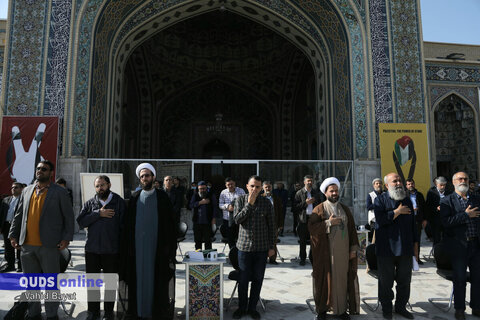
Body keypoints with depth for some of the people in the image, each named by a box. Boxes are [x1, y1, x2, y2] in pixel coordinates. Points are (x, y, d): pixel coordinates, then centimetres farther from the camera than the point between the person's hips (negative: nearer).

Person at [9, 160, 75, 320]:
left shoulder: (59, 192, -2)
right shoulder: (27, 191, 13)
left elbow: (69, 217, -2)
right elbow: (18, 215, 17)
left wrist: (66, 238, -8)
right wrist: (13, 235, 8)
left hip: (49, 246, -4)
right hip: (27, 245, 5)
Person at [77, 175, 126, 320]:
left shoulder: (119, 202, 0)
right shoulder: (89, 203, 7)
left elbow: (124, 225, -2)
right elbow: (81, 222, -5)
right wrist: (98, 214, -15)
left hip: (112, 250, -2)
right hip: (92, 249, 2)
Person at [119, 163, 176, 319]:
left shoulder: (162, 197, 1)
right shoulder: (135, 198, 8)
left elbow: (170, 223, 0)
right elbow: (127, 225, 9)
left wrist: (170, 246, -6)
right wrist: (126, 246, 3)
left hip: (157, 246, -2)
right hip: (137, 246, 2)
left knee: (157, 279, 3)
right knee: (138, 277, 6)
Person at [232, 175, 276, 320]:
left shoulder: (266, 202, 0)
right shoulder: (240, 200, 0)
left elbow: (272, 226, 3)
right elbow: (237, 219, -11)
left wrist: (271, 247, 2)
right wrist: (249, 204, -17)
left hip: (262, 248, 1)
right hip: (244, 246, 0)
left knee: (258, 279, 10)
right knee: (243, 279, 9)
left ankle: (252, 307, 28)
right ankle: (242, 307, 29)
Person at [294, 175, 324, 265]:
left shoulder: (316, 193, 12)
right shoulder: (299, 193, 3)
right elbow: (296, 207, -5)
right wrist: (306, 203, -14)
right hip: (303, 219, -2)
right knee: (303, 240, 5)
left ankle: (312, 257, 18)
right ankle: (302, 258, 18)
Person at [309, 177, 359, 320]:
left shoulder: (345, 209, 11)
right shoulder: (319, 209, -2)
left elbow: (352, 228, 9)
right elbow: (311, 227, -11)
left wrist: (353, 248, 3)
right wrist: (328, 223, -18)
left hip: (343, 252, 3)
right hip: (326, 253, -3)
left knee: (342, 279, 8)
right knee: (325, 279, 4)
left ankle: (341, 308, 22)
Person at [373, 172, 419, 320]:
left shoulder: (407, 200, 11)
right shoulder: (380, 200, -4)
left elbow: (412, 223, 14)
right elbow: (381, 219, -20)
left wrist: (415, 245, 12)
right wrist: (398, 212, -13)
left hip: (405, 248, 4)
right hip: (386, 249, -4)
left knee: (404, 280, 12)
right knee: (386, 281, 6)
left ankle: (401, 306, 29)